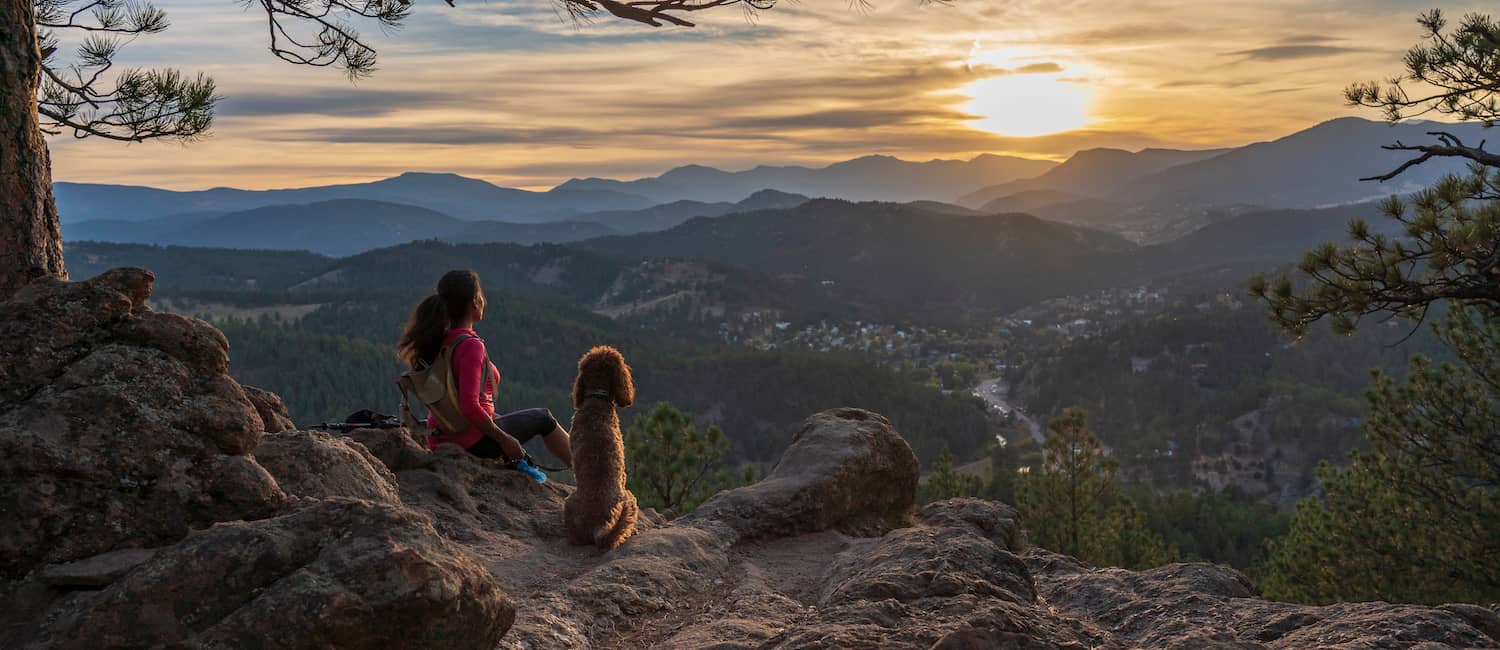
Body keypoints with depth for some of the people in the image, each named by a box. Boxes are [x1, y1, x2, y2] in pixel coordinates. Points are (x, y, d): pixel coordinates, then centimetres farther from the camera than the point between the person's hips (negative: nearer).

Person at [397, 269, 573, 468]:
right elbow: (469, 405, -29)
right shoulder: (471, 346, -24)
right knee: (543, 417, 14)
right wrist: (504, 439, -20)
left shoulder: (436, 341, 0)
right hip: (473, 442, -8)